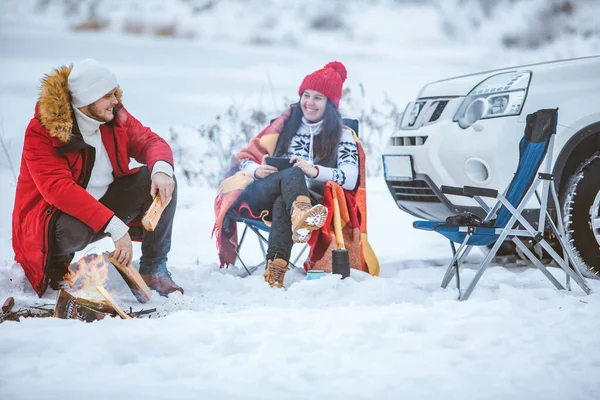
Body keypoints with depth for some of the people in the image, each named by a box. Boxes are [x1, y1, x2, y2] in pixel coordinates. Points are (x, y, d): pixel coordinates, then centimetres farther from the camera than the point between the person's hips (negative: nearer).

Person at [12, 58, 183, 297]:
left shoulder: (114, 116, -6)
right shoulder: (41, 132, -24)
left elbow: (149, 141, -2)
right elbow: (58, 188, -34)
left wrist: (162, 169, -29)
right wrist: (116, 227, -42)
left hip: (105, 203, 6)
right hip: (54, 215, -6)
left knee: (160, 181, -12)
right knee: (73, 230, -41)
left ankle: (153, 270, -5)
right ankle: (57, 266, -3)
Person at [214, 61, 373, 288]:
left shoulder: (342, 135, 15)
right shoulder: (285, 125, 22)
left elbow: (350, 179, -1)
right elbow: (246, 158, 18)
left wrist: (315, 171, -19)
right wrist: (258, 171, -7)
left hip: (314, 200, -1)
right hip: (264, 198, 1)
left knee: (283, 203, -38)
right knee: (292, 174, -34)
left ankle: (275, 270, -59)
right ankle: (301, 215, -69)